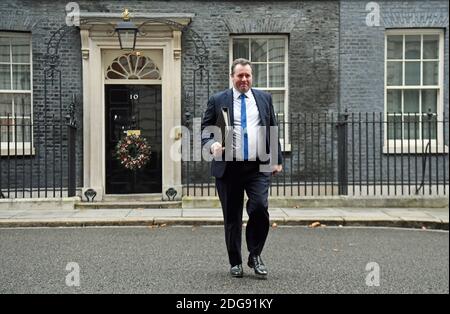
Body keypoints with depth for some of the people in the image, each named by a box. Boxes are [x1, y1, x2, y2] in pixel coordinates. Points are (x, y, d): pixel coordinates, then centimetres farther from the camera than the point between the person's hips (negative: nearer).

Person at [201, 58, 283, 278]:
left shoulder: (264, 98, 13)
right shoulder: (218, 100, 6)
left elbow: (273, 130, 15)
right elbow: (205, 129, 5)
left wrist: (277, 160, 10)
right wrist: (212, 144, -16)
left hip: (259, 167, 1)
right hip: (228, 167, 0)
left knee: (260, 208, -14)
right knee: (232, 217, 6)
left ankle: (255, 255, 8)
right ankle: (235, 262, 22)